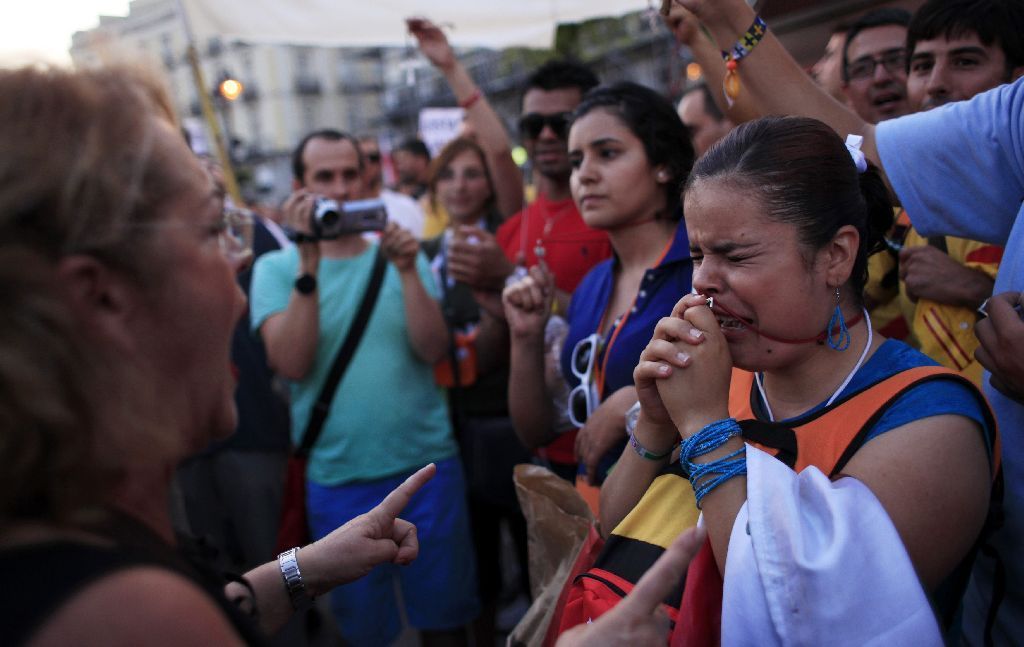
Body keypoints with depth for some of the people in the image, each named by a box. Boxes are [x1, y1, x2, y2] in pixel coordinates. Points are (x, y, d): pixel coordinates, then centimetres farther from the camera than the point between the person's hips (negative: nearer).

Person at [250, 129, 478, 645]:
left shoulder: (401, 255, 5)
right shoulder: (276, 268, 0)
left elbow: (433, 349, -7)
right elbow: (292, 364, -15)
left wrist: (408, 271, -19)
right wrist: (309, 263, -20)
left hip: (429, 464, 1)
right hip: (338, 479, -1)